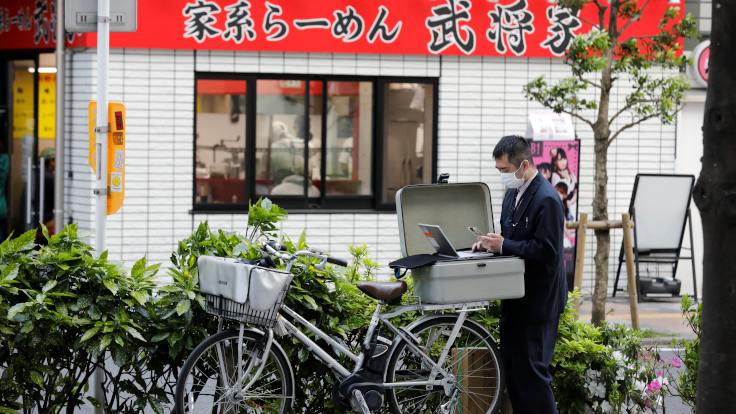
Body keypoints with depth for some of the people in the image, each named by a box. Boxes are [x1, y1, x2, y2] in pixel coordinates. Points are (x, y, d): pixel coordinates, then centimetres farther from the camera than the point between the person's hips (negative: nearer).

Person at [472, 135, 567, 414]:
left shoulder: (546, 199, -18)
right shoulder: (513, 194, 11)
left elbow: (546, 251, -23)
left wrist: (504, 245, -22)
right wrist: (491, 243, 2)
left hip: (537, 299, -10)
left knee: (531, 369, -7)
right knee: (511, 365, 14)